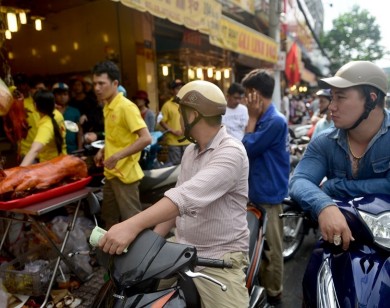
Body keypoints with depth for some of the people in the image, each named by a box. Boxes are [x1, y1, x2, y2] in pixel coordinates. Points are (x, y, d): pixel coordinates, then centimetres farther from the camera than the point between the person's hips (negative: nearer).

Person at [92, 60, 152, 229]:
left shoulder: (126, 107, -17)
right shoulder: (107, 107, 11)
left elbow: (146, 138, -24)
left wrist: (118, 156, -25)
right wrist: (104, 151, 7)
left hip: (125, 174, -9)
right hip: (110, 173, 9)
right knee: (110, 219, 21)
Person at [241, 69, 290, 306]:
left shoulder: (275, 121, -19)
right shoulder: (263, 119, 9)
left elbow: (247, 149, -17)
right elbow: (251, 150, 14)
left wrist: (252, 118, -12)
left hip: (269, 194, -9)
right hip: (257, 192, 9)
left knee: (271, 248, 7)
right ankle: (260, 285, 39)